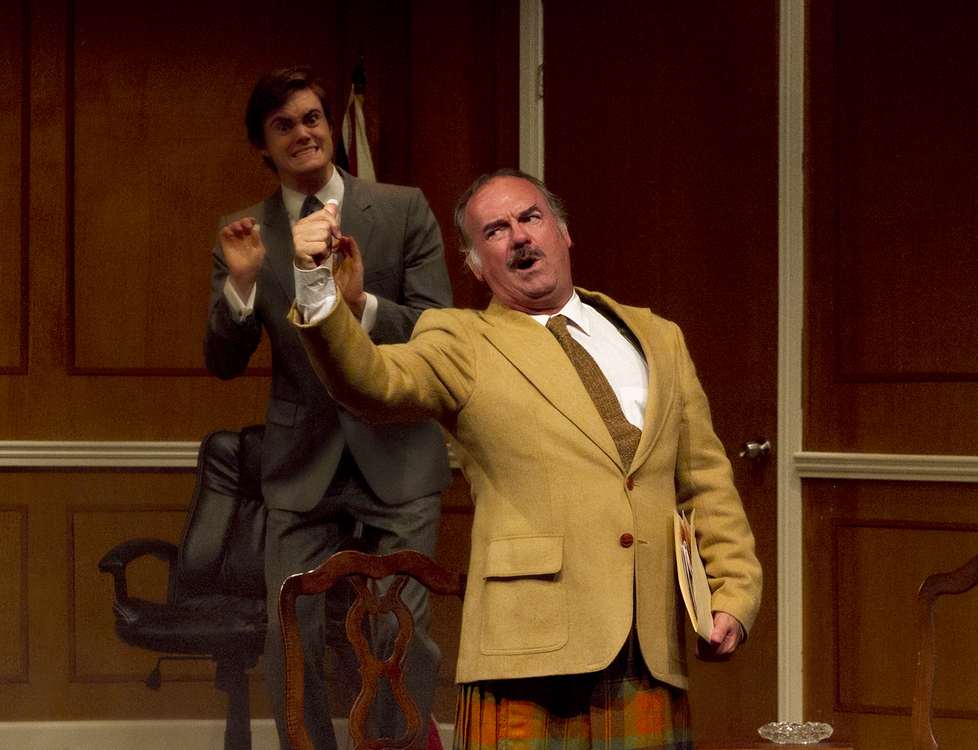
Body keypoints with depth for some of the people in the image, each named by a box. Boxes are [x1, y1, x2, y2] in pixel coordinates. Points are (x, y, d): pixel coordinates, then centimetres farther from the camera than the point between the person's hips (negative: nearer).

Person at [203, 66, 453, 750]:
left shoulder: (403, 211, -1)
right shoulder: (246, 233, 5)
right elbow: (224, 362, 3)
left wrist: (357, 302, -23)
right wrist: (240, 282, -16)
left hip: (396, 456, -2)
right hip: (303, 465, 2)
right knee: (290, 640, 1)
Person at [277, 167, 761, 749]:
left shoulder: (657, 337, 18)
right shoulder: (459, 342, 6)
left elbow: (706, 479, 18)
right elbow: (372, 381, -13)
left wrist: (734, 593, 7)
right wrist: (325, 301, -32)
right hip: (531, 651, -3)